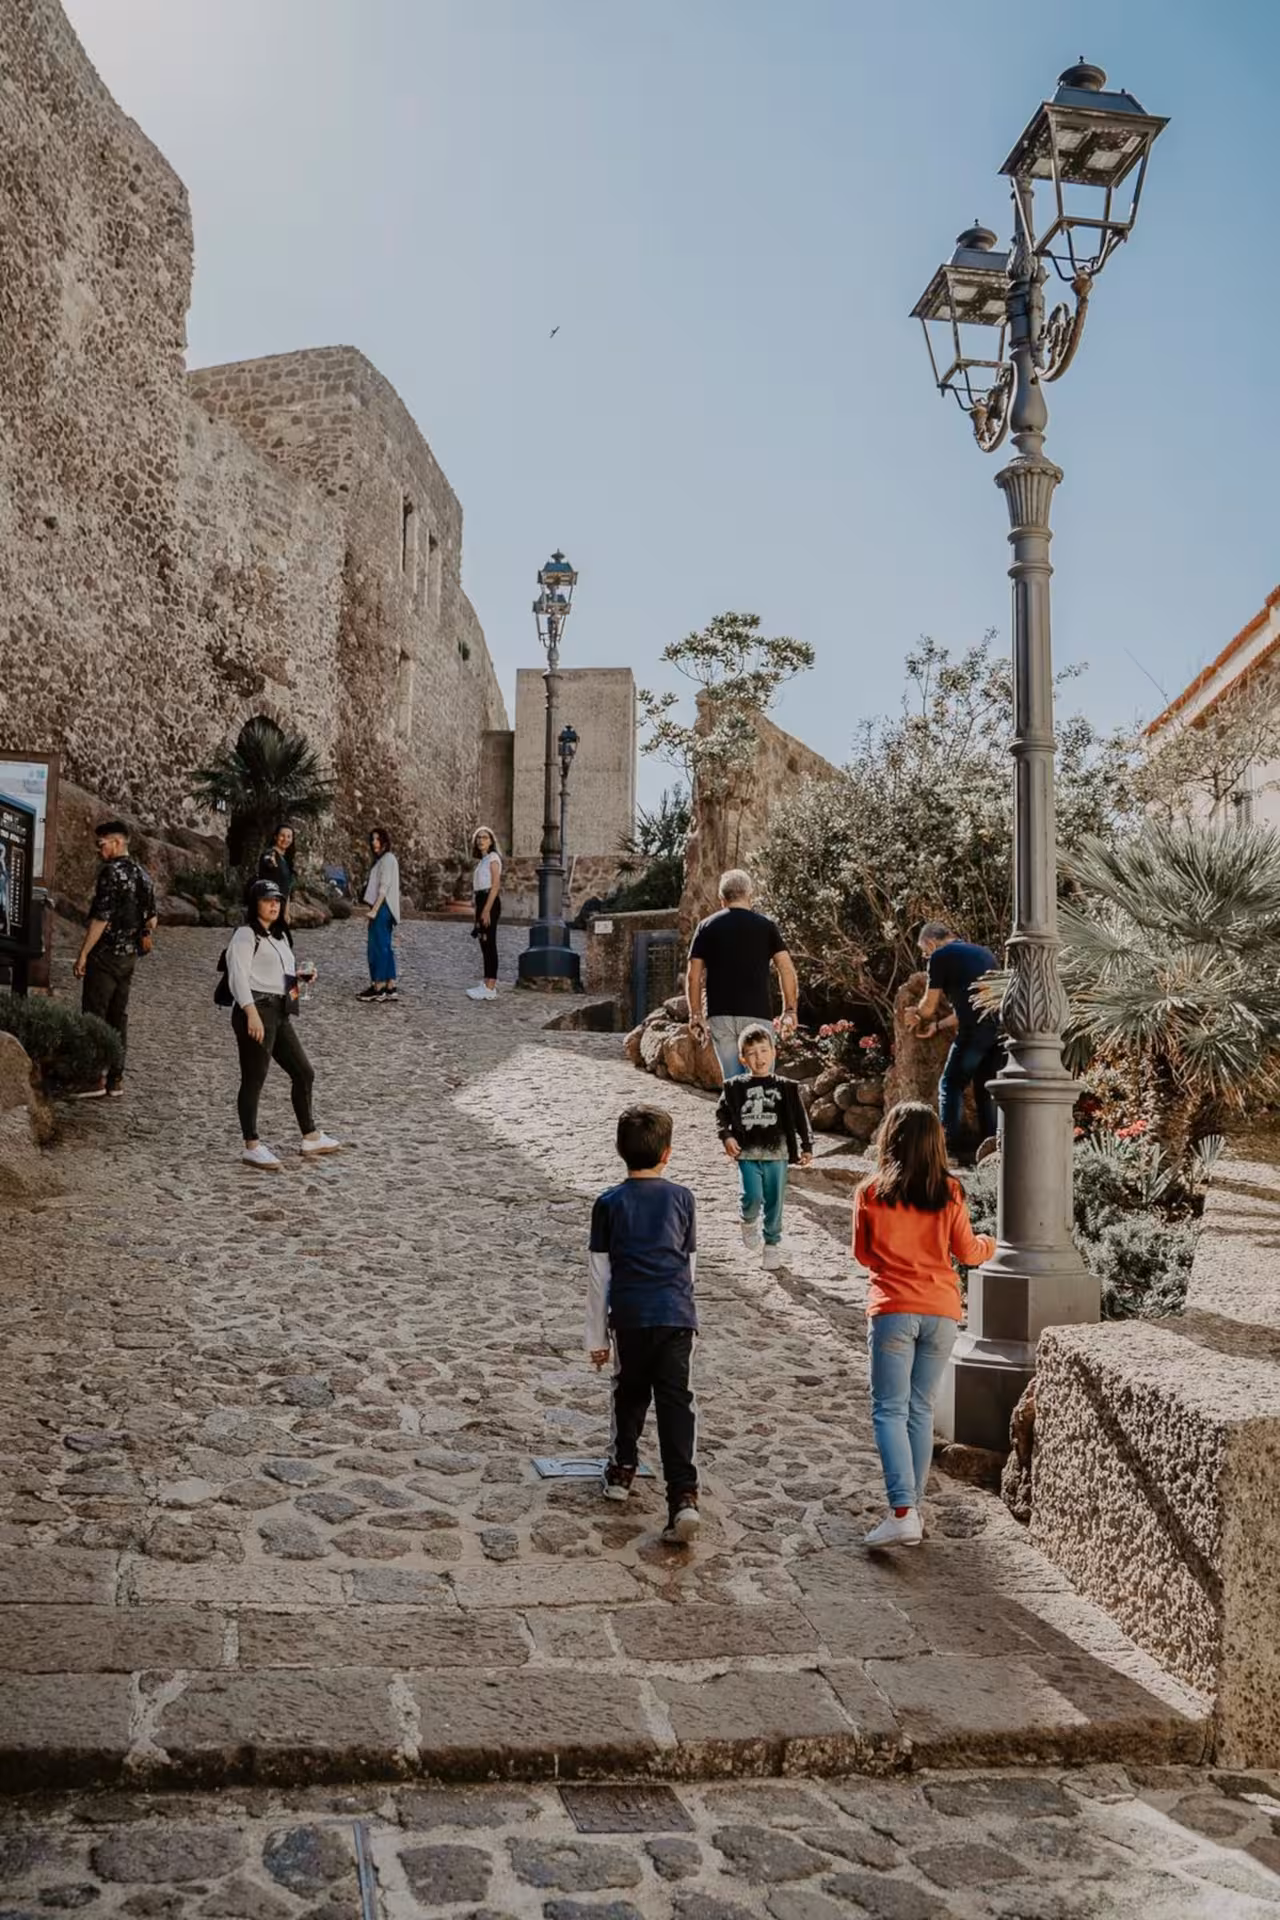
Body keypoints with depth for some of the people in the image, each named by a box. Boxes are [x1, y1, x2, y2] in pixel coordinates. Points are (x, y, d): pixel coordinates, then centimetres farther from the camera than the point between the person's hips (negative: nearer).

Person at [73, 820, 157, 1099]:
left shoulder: (112, 872, -14)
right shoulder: (143, 874, 11)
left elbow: (101, 917, -19)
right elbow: (152, 919, 15)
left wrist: (83, 953, -15)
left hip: (106, 954, -8)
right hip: (129, 957, 8)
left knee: (93, 1016, -4)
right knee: (118, 1016, 11)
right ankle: (116, 1080, 14)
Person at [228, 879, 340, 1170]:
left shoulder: (279, 935, 21)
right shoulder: (245, 935, -7)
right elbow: (238, 976, -17)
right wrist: (252, 1013, -27)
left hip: (280, 1012, 9)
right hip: (255, 1011, -9)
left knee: (304, 1072, 11)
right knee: (254, 1080, -3)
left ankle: (311, 1138, 22)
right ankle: (252, 1147, 5)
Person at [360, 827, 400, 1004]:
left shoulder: (388, 859, -11)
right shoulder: (381, 859, 19)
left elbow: (384, 887, -18)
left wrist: (374, 909, -22)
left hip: (382, 909, -10)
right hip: (382, 909, 10)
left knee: (378, 947, -7)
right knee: (385, 947, 9)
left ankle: (378, 987, -4)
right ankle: (391, 988, 11)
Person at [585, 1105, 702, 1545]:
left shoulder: (609, 1203, 0)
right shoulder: (681, 1198, 4)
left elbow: (599, 1275, 2)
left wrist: (596, 1337, 9)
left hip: (630, 1317, 0)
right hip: (677, 1316, 0)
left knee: (631, 1394, 21)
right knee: (676, 1403, 0)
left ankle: (622, 1470, 34)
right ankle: (683, 1496, -11)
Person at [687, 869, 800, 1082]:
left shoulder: (707, 927, 6)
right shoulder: (765, 925, 4)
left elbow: (694, 976, 3)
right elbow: (786, 969, -3)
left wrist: (696, 1015, 8)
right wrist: (789, 1010, 3)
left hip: (720, 1016, 1)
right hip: (757, 1014, -1)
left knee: (731, 1080, 6)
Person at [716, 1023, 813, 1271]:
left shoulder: (786, 1088, 2)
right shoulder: (735, 1087, 1)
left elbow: (800, 1118, 8)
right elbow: (721, 1114, 8)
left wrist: (806, 1147, 6)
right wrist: (726, 1136, -8)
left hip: (777, 1154, 1)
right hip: (747, 1154, -1)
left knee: (774, 1202, 8)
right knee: (753, 1196, -15)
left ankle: (772, 1243, 26)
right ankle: (749, 1222, 18)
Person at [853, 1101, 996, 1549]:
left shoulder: (871, 1192, -5)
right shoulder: (949, 1192, -1)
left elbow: (863, 1254, 6)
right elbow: (967, 1253, 7)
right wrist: (988, 1244, 29)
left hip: (892, 1311, -2)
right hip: (941, 1313, 3)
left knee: (890, 1411, 0)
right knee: (921, 1411, 13)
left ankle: (902, 1512, -13)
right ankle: (913, 1509, 17)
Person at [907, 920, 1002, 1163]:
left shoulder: (940, 956, 5)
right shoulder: (983, 953, 26)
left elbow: (929, 1007, 9)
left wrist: (917, 1016, 31)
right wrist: (937, 1026, 35)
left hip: (975, 1030, -7)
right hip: (1000, 1026, 7)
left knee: (951, 1086, 5)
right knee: (986, 1089, 17)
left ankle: (949, 1150, 0)